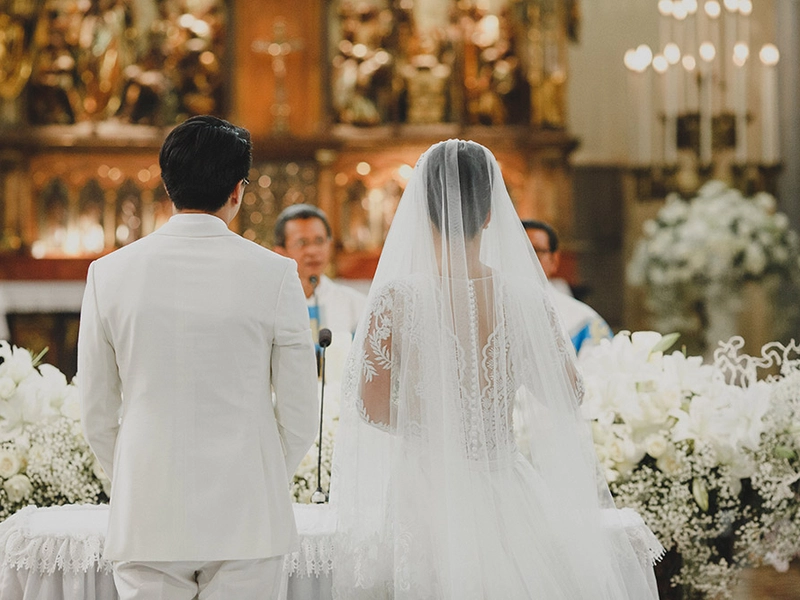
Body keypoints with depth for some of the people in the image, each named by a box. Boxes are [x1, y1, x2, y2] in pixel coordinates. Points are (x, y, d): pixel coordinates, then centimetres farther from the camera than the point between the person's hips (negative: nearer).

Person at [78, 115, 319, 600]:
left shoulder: (110, 273, 0)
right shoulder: (274, 274, -6)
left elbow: (97, 415, 5)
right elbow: (301, 415, -2)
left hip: (146, 522, 2)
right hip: (245, 523, -1)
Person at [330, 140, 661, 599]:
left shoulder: (397, 299, -12)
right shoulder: (527, 299, -6)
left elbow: (371, 406, -9)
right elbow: (568, 396, 4)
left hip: (424, 495, -1)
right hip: (503, 489, 2)